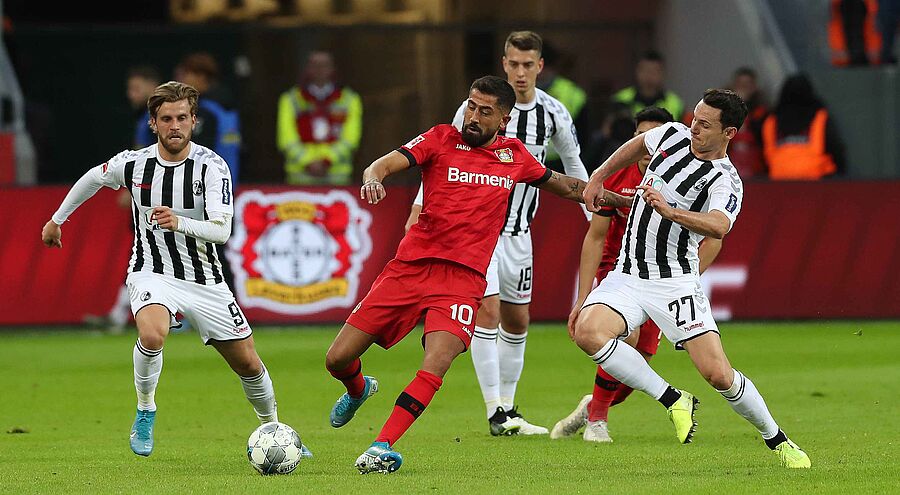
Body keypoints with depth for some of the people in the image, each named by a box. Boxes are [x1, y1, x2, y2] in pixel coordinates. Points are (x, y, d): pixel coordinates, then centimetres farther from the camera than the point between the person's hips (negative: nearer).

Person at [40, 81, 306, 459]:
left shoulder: (212, 166, -15)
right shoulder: (133, 164, -8)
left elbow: (221, 230, -25)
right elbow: (93, 178, 14)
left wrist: (179, 222, -44)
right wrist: (58, 218, 25)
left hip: (204, 280, 1)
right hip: (152, 274, -1)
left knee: (248, 363, 5)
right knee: (152, 334, -34)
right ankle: (145, 413, -9)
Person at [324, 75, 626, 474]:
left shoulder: (515, 156, 12)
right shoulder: (441, 139, 4)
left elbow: (564, 186, 29)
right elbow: (388, 162, -10)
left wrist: (622, 200, 32)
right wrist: (373, 177, -34)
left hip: (463, 278, 0)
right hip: (410, 266, 0)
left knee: (434, 368, -26)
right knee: (338, 359, 1)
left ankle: (383, 445, -21)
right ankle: (358, 390, 36)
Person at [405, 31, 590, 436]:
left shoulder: (553, 113, -1)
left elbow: (573, 164, 15)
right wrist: (420, 207, -10)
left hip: (518, 229, 5)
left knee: (517, 321, 10)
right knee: (488, 310, -15)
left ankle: (508, 406, 23)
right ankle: (495, 413, -12)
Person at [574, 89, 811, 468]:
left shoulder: (726, 183, -13)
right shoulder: (674, 135, 5)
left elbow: (719, 227, -35)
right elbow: (637, 144, 29)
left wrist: (670, 211, -48)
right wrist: (598, 178, 26)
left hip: (674, 280, -5)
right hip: (627, 276, 5)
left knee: (718, 374, -13)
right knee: (587, 331, -25)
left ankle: (777, 440, 13)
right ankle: (673, 401, -12)